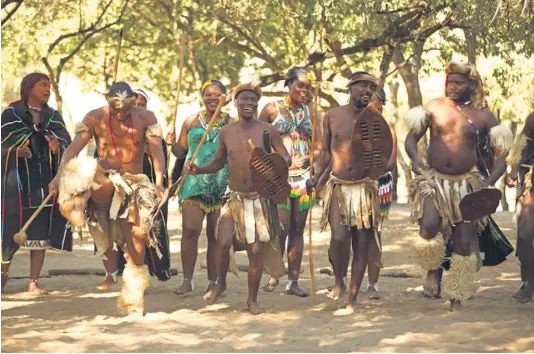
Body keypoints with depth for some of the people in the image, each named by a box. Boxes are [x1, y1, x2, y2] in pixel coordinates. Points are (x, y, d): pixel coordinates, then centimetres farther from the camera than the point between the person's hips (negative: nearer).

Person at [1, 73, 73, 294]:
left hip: (44, 180, 3)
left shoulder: (53, 116, 11)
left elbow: (67, 143, 1)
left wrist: (58, 148, -21)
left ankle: (33, 283, 3)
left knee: (40, 231, -1)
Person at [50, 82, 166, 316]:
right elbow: (74, 148, -13)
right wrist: (60, 175, -29)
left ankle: (133, 304, 3)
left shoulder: (146, 118, -5)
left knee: (136, 249, -4)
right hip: (105, 184, 3)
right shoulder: (95, 118, -6)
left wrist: (159, 181, -32)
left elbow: (157, 150, -15)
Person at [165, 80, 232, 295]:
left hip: (222, 185, 0)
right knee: (190, 230, -9)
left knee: (216, 234, 3)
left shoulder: (230, 123, 7)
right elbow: (181, 152, 12)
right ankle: (187, 280, -4)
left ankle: (213, 281, 9)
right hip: (195, 182, 0)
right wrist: (173, 144, -7)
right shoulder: (191, 121, 10)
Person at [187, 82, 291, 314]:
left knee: (256, 250, 0)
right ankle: (220, 283, 11)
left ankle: (252, 299, 15)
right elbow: (219, 163, 17)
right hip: (234, 197, 1)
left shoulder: (266, 130, -3)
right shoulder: (226, 132, 5)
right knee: (223, 242, -17)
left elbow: (286, 157, 1)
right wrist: (198, 170, -1)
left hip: (258, 198, -1)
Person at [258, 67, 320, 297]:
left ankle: (293, 281, 8)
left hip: (303, 175, 4)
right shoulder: (273, 109, 0)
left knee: (298, 230, 4)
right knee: (282, 228, -12)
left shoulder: (309, 112, 11)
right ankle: (274, 276, 5)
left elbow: (318, 141, 15)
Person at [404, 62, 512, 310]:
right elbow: (411, 137, 4)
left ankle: (456, 296, 15)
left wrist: (489, 183, -15)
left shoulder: (483, 116, 2)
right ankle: (433, 272, 2)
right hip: (434, 180, -1)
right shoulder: (434, 107, 4)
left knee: (465, 241, 0)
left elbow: (502, 153, 2)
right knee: (429, 227, -25)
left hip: (467, 184, 1)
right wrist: (414, 158, -19)